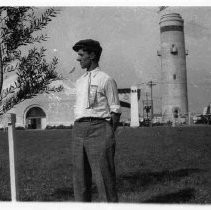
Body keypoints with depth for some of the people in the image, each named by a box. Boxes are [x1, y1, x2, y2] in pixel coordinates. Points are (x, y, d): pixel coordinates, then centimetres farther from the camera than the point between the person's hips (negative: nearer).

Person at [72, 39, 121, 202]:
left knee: (104, 177, -5)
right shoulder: (80, 81, 20)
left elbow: (115, 111, -2)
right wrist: (78, 132, 10)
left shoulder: (106, 80, 0)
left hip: (99, 127, -7)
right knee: (80, 178, 7)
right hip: (79, 129, 7)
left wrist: (109, 136, -8)